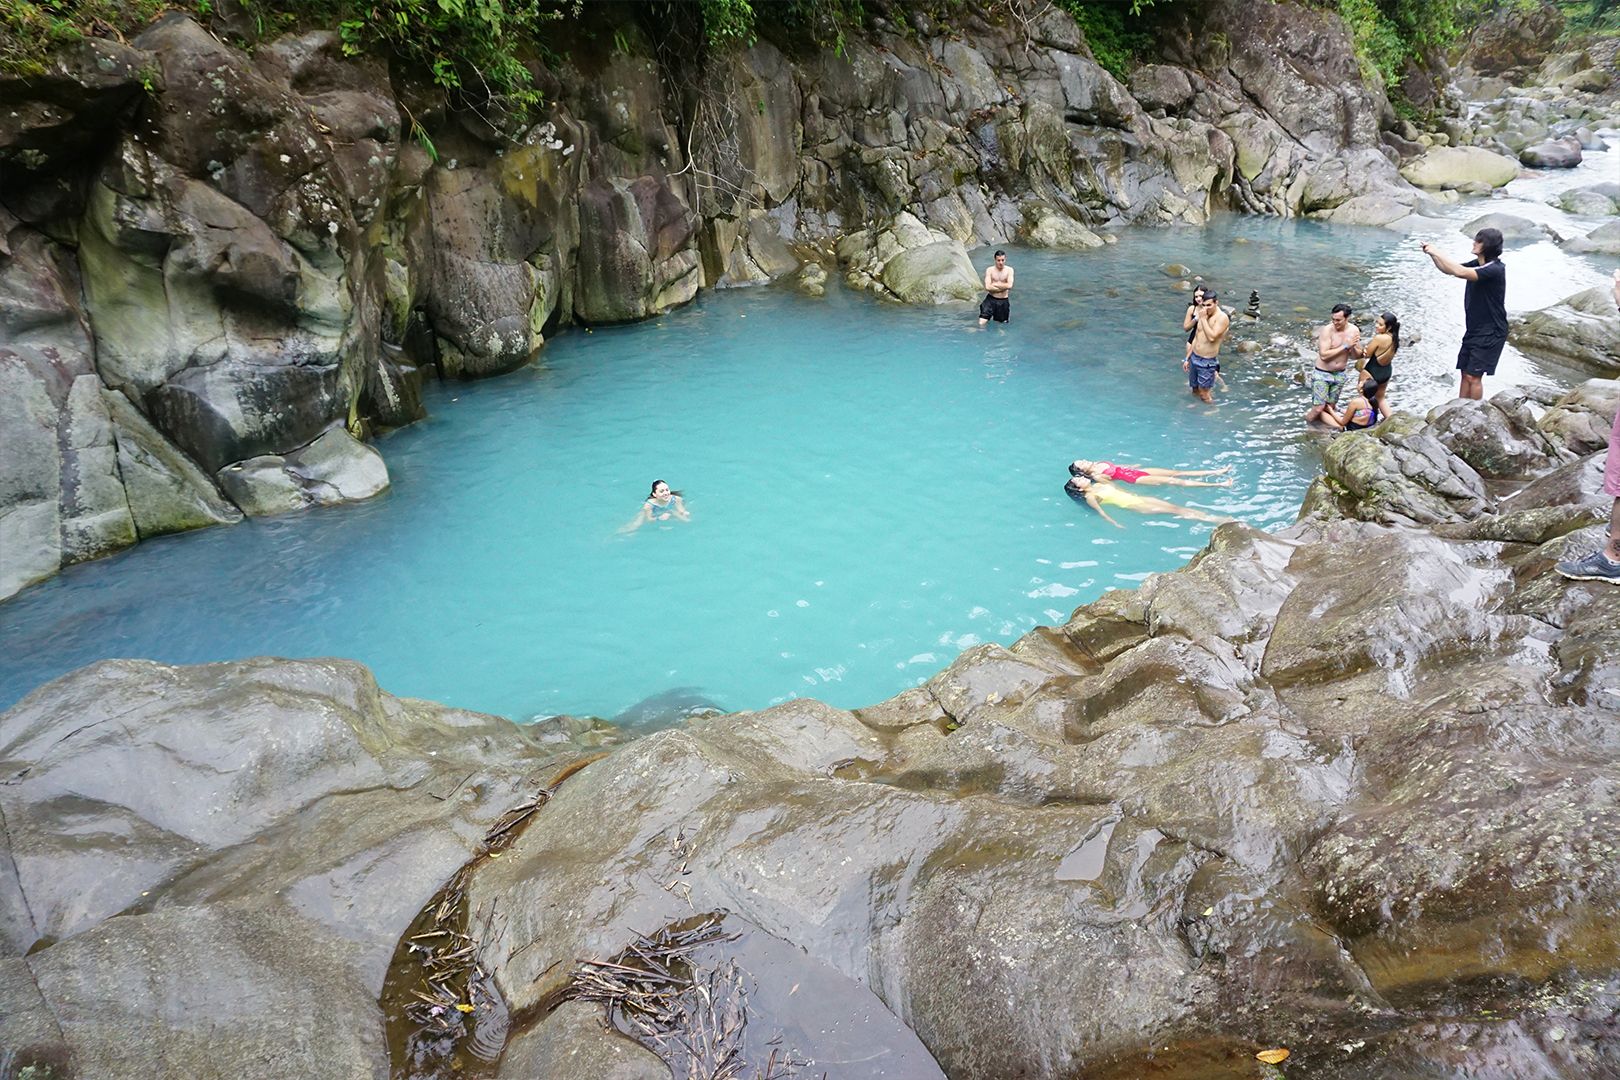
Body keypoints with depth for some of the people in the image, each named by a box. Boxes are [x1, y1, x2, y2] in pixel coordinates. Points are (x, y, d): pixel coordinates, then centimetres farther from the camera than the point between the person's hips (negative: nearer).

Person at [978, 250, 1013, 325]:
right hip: (991, 299, -1)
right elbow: (987, 287, -16)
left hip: (1003, 301, 1)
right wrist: (1003, 287, -12)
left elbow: (1009, 286, -17)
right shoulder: (990, 270, -4)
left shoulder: (1009, 270, -3)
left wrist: (995, 284, -12)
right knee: (981, 324, -12)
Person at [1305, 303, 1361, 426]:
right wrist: (1345, 346, -24)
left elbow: (1354, 356, 1)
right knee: (1319, 408, -10)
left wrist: (1353, 348, -21)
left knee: (1330, 407, 13)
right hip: (1322, 374, -5)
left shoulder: (1354, 330, -4)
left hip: (1339, 374, 5)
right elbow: (1323, 355, -25)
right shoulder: (1327, 330, -18)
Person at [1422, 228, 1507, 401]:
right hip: (1473, 329, 9)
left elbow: (1460, 272, -33)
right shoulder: (1477, 264, 6)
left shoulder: (1495, 269, -22)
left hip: (1490, 333, -9)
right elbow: (1448, 270, 14)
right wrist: (1432, 254, -3)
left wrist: (1436, 253, -26)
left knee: (1473, 376, -6)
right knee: (1465, 373, 12)